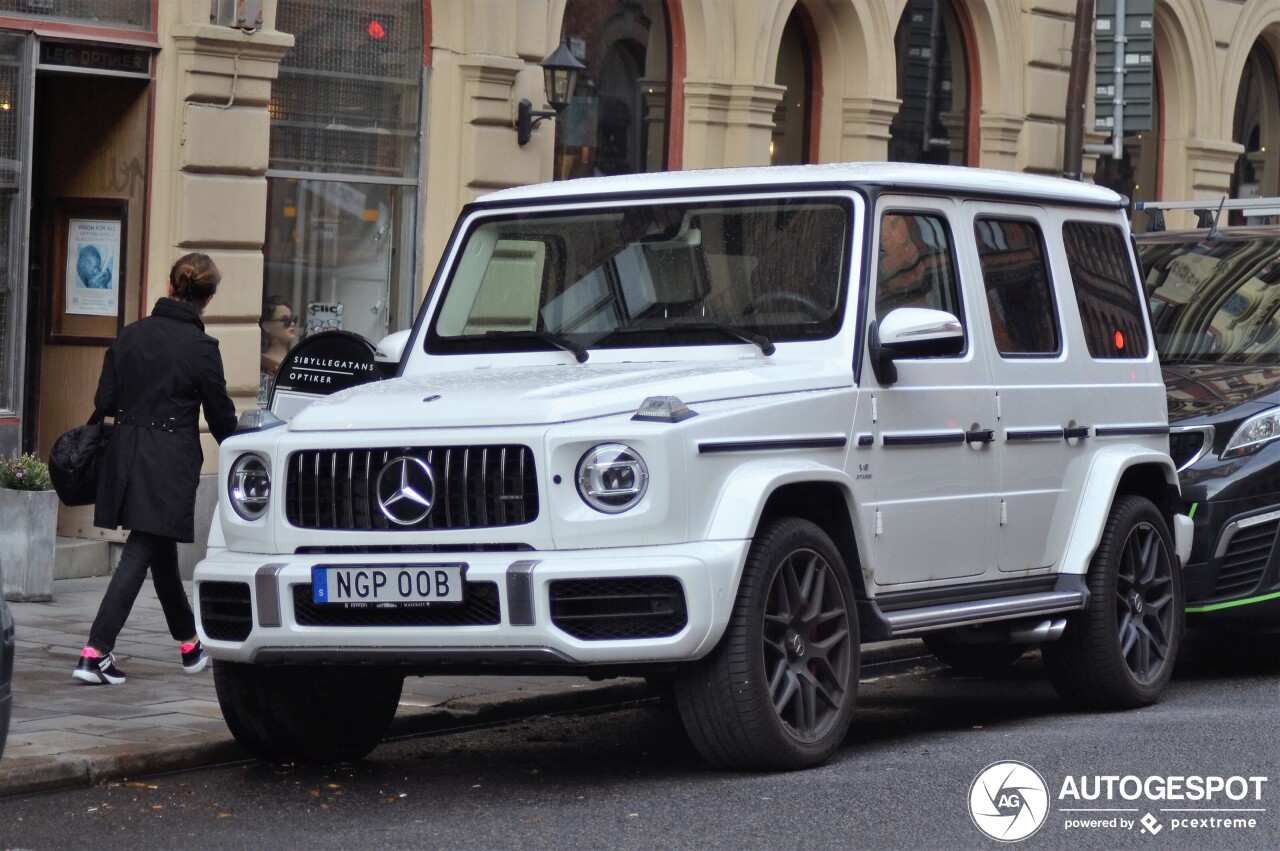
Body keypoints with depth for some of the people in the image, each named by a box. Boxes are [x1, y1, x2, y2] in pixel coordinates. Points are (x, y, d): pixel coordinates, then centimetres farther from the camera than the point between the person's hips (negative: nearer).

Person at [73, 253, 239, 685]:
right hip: (171, 462, -5)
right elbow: (220, 413, -3)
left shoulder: (130, 335, 2)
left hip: (126, 454, 6)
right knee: (140, 554, -4)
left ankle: (188, 643, 35)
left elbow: (105, 401, 4)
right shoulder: (200, 347, -11)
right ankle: (95, 652, -13)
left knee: (160, 550, 19)